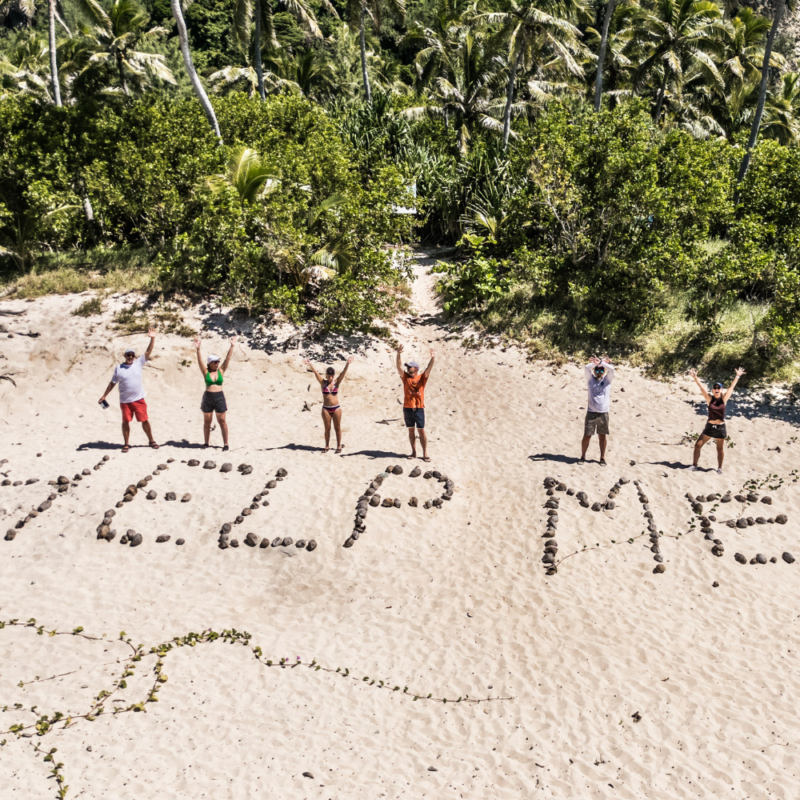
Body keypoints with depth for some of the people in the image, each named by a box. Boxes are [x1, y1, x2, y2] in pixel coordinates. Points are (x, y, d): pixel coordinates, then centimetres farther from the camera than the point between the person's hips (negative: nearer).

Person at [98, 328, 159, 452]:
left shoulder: (139, 363, 1)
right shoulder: (118, 368, 0)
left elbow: (148, 351, -5)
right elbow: (112, 383, 6)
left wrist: (152, 338, -14)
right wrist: (104, 396, 6)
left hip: (138, 399, 0)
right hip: (124, 401, 0)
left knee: (145, 420, 3)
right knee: (126, 422, 6)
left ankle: (151, 441, 16)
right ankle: (126, 444, 17)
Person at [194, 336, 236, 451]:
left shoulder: (221, 371, 4)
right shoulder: (206, 372, 1)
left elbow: (228, 359, 0)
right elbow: (200, 361, -10)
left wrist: (232, 347, -6)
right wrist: (198, 349, -23)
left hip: (219, 397, 0)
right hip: (207, 398, 0)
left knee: (222, 421, 2)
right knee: (207, 421, 9)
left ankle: (225, 443, 5)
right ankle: (206, 443, 18)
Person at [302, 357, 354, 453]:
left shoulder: (336, 382, 0)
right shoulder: (323, 383, -1)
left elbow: (343, 373, -13)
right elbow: (316, 373, -13)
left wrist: (347, 364, -29)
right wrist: (310, 365, -28)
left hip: (336, 408, 0)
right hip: (326, 409, 0)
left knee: (337, 427, 8)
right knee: (327, 428, 8)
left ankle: (339, 445, 18)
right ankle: (327, 446, 19)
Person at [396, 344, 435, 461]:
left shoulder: (422, 378, 1)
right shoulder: (405, 377, 6)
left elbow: (428, 369, -14)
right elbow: (399, 366, -5)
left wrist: (432, 359, -31)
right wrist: (398, 354, -19)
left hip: (419, 408, -3)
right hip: (407, 408, 3)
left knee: (421, 430, -1)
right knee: (411, 430, 9)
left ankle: (425, 453, 3)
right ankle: (414, 452, 18)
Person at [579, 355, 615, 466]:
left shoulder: (607, 380, 6)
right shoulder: (591, 379, 5)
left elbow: (611, 369, -11)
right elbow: (586, 368, -10)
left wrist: (601, 362, -5)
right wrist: (595, 362, -1)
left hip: (603, 413, 1)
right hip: (591, 412, -1)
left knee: (603, 436, 8)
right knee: (587, 436, 1)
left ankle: (602, 458, 20)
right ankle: (583, 456, 15)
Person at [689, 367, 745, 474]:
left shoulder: (723, 399, -2)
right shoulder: (710, 399, -3)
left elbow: (731, 387, -5)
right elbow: (701, 387, -10)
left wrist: (737, 376, -8)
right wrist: (695, 377, -18)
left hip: (720, 427, 0)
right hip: (709, 426, 0)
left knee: (720, 449, 11)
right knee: (698, 445, -3)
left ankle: (719, 468, 27)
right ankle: (694, 465, 10)